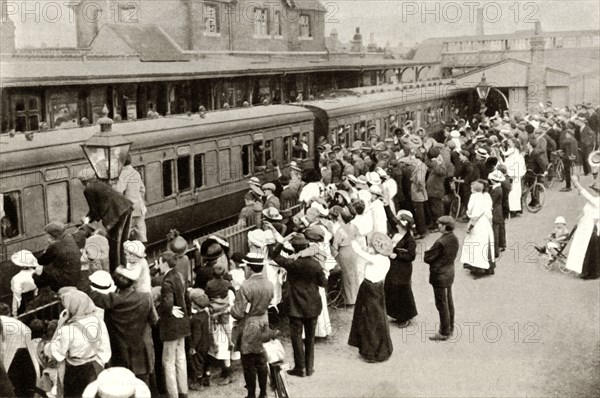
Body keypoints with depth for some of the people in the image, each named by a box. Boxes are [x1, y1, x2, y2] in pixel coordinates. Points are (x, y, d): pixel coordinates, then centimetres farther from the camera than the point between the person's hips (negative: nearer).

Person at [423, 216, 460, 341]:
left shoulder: (441, 242, -28)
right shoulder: (454, 239, -1)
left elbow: (427, 258, -21)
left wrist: (427, 253, -1)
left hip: (440, 276, -9)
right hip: (450, 273, 9)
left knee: (442, 304, 4)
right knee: (449, 301, 20)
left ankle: (444, 333, 15)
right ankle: (450, 328, 34)